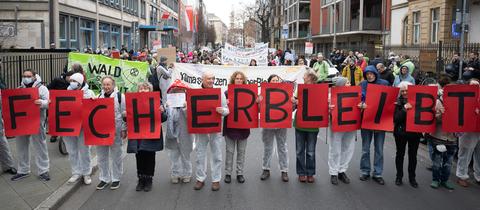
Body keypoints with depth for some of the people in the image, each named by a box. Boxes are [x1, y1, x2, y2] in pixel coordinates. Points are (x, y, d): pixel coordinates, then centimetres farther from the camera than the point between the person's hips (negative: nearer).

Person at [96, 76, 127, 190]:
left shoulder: (120, 96, -5)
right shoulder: (99, 97, 10)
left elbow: (125, 114, -5)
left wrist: (124, 129, -8)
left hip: (115, 131, -4)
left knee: (116, 156, 5)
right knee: (101, 156, 10)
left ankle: (116, 179, 17)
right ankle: (104, 178, 23)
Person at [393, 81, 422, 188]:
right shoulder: (398, 102, -5)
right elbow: (396, 119, -14)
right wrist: (404, 109, -24)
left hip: (415, 132, 1)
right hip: (401, 132, -1)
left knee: (413, 155, 10)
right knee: (400, 154, 10)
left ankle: (412, 177, 23)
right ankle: (399, 176, 23)